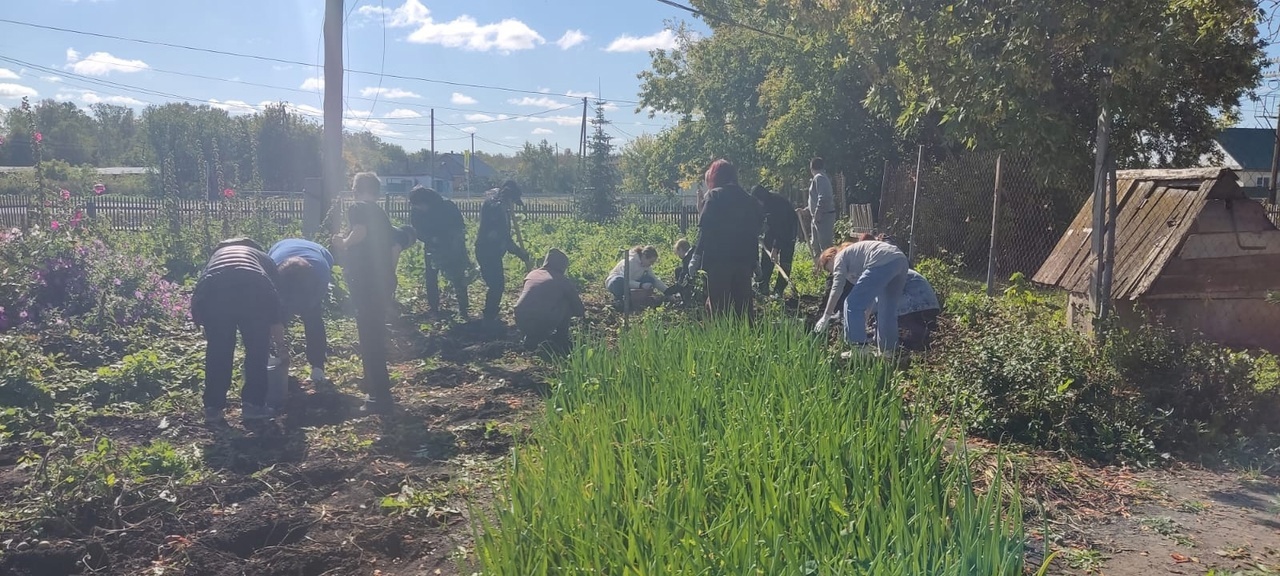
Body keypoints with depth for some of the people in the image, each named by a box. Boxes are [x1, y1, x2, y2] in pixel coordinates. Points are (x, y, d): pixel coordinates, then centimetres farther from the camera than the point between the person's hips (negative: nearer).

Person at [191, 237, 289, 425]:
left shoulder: (216, 256, 44)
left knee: (217, 350, 19)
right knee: (258, 348, 18)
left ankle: (213, 408, 21)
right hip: (253, 289, -1)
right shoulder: (263, 258, 39)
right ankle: (253, 405, 17)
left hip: (211, 290, 2)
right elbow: (276, 303, 35)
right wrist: (281, 346, 43)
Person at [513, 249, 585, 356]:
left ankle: (531, 339, 25)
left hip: (521, 323, 4)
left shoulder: (532, 274, 18)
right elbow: (579, 311, 14)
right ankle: (561, 339, 20)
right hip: (544, 324, -4)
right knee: (568, 303, 17)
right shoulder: (564, 281, 7)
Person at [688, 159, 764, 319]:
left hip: (719, 259, -5)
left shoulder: (715, 195, -5)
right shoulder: (748, 199, 12)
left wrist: (696, 255, -11)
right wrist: (754, 261, 22)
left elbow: (704, 228, -13)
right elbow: (756, 229, 15)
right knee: (743, 303, 13)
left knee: (719, 304, -2)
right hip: (744, 259, 6)